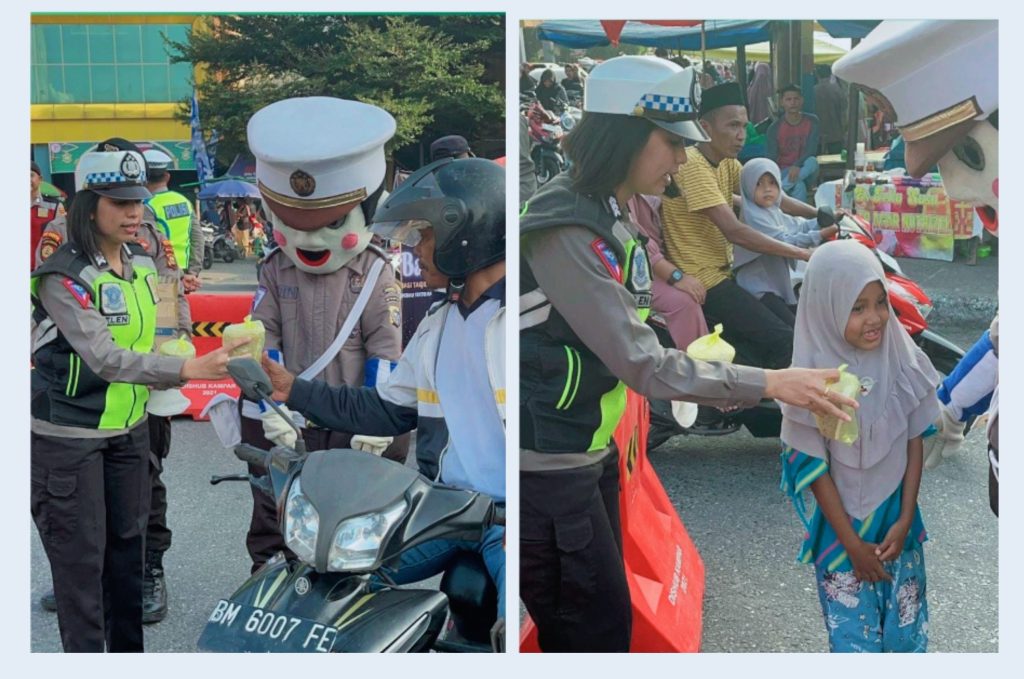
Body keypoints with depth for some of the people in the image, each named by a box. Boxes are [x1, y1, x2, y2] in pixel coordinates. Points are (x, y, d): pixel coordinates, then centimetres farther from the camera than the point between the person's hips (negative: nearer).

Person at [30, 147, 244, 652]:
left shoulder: (142, 261, 3)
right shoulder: (63, 275, -20)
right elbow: (105, 358, -31)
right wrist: (190, 369, -39)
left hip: (129, 429, 7)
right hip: (69, 436, -7)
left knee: (127, 544, 14)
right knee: (80, 555, -1)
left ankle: (128, 650, 26)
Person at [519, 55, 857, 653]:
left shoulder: (610, 216, 7)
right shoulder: (566, 232, -23)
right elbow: (644, 366, -24)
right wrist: (770, 383, -20)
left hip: (591, 451, 9)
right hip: (547, 470, -9)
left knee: (600, 616, 17)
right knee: (599, 627, 1)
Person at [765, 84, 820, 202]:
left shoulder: (812, 121, -3)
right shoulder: (774, 129, -6)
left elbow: (811, 151, -14)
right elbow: (771, 159, -10)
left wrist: (797, 166, -35)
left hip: (804, 172, 2)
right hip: (784, 172, -2)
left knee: (812, 162, -35)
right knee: (799, 186, -37)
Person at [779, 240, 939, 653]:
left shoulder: (902, 359, -10)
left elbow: (914, 442, -2)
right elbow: (815, 468, -13)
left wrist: (905, 521, -5)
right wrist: (853, 544, -9)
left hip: (897, 518, 3)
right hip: (841, 526, -3)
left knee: (909, 632, 13)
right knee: (855, 636, 7)